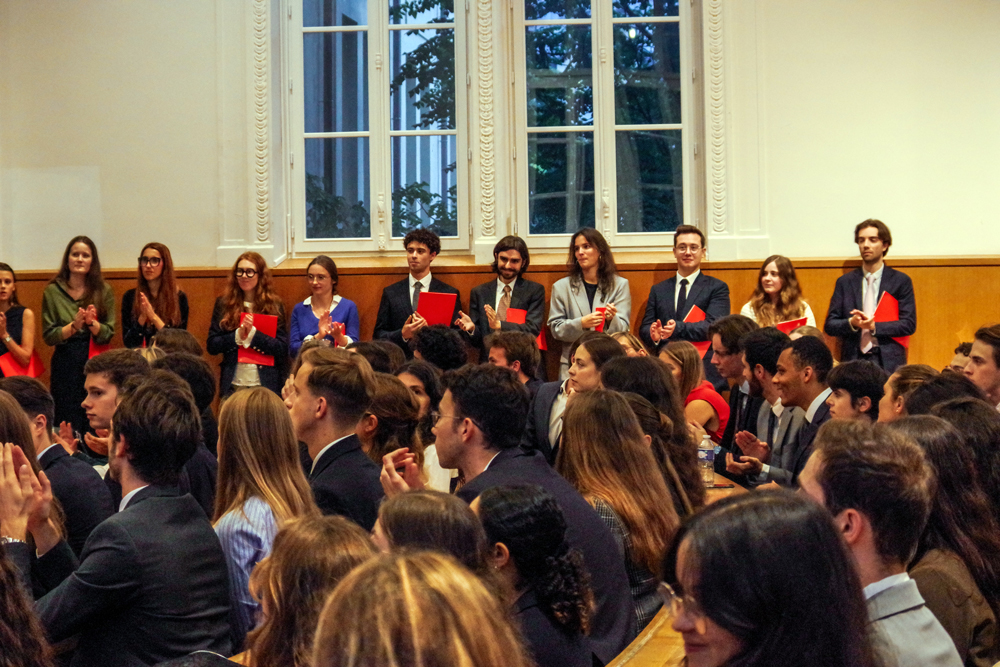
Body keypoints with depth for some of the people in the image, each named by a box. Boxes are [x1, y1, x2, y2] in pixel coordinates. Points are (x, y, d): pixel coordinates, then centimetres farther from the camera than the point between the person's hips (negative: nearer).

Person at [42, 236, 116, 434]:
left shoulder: (103, 291, 4)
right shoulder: (53, 291, 2)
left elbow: (108, 335, 2)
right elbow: (48, 336, 0)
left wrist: (92, 323, -17)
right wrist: (73, 326, -15)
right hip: (65, 367, 0)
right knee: (66, 426, 0)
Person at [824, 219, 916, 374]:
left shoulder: (901, 281, 7)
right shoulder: (844, 282, 12)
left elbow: (909, 324, 0)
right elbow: (829, 325, 8)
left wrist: (875, 326, -12)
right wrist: (851, 323, -12)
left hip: (889, 362, -1)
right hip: (853, 361, 1)